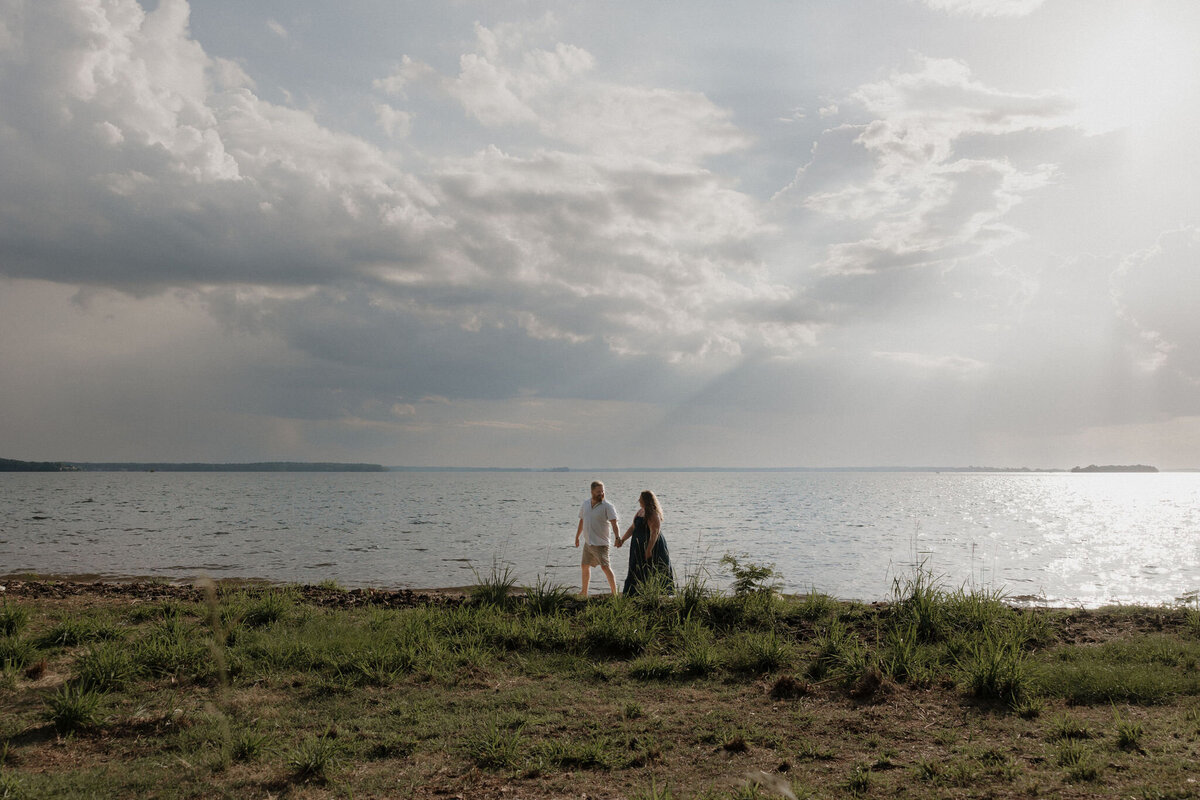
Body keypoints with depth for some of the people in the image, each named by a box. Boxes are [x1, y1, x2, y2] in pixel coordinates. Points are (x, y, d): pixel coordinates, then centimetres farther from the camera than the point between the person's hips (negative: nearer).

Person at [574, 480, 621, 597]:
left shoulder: (607, 506, -13)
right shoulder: (585, 504, 6)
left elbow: (614, 523, -24)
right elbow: (582, 521, 18)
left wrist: (617, 537, -39)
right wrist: (577, 537, 22)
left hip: (601, 543, -7)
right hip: (588, 542, 7)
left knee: (605, 567, -14)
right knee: (584, 566, 15)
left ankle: (615, 593, -7)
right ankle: (584, 592, 31)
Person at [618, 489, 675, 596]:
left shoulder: (653, 515, -18)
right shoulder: (640, 511, 10)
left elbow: (654, 533, -23)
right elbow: (632, 528, 16)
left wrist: (649, 550, -26)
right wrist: (622, 539, 9)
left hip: (652, 546, -9)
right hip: (640, 547, 9)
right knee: (636, 572, 9)